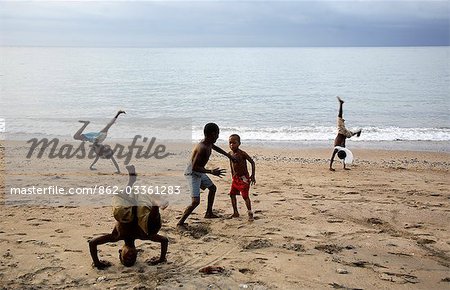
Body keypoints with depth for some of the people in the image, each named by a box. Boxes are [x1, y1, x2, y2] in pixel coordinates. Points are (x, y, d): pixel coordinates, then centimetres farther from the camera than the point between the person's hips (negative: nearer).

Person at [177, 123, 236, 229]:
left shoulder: (209, 143, -1)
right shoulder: (202, 148, -30)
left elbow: (215, 148, 26)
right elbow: (194, 167, -31)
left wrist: (228, 155, 31)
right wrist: (211, 172, -32)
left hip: (199, 172, 10)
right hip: (192, 174, -10)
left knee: (212, 188, 27)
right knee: (195, 201, -18)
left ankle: (209, 213, 42)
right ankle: (180, 223, -6)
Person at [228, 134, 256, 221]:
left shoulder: (242, 154, -18)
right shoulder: (230, 154, 3)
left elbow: (252, 162, -14)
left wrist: (253, 176, -15)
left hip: (244, 178, -7)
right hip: (235, 178, 7)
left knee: (245, 196, -10)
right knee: (232, 194, 8)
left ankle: (250, 213, -3)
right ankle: (235, 213, 20)